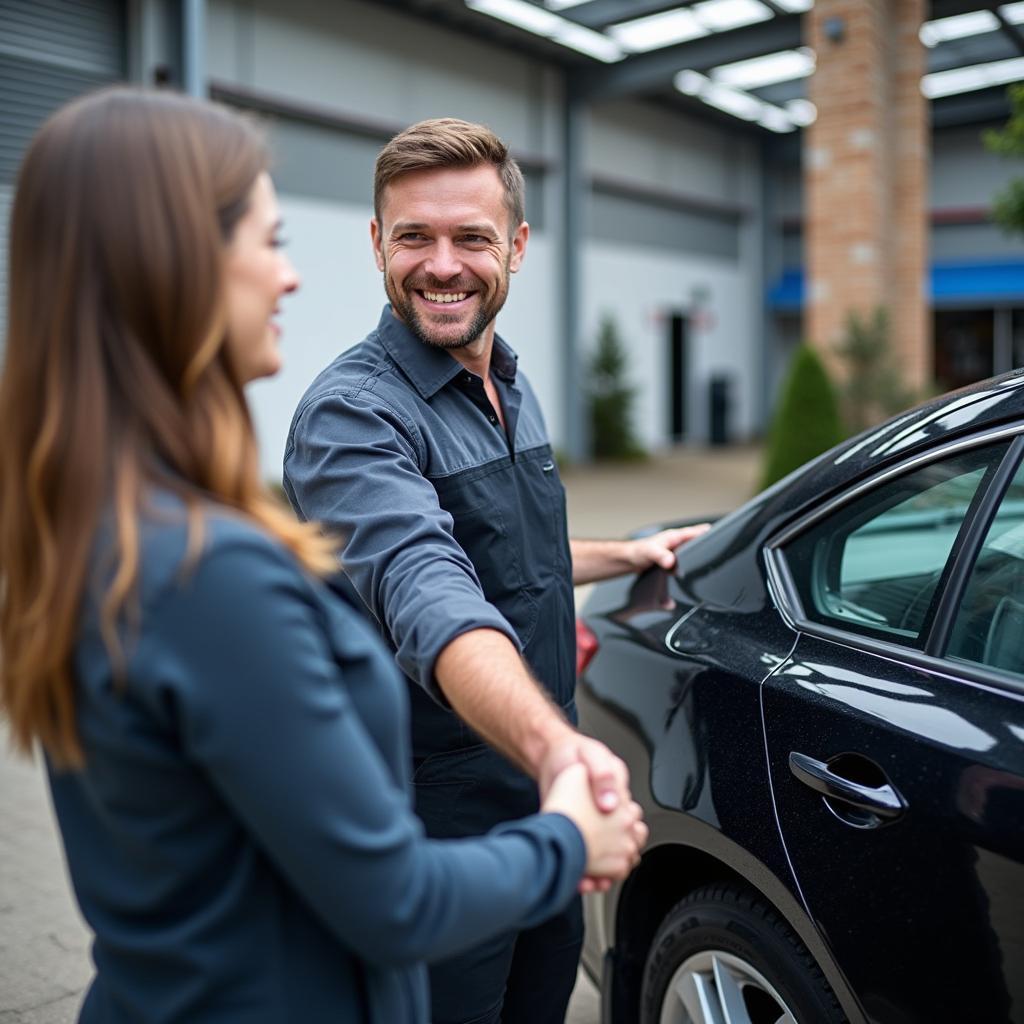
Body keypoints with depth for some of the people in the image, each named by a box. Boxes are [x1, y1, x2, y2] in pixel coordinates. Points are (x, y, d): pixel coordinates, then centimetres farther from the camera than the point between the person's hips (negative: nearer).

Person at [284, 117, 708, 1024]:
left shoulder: (515, 390, 7)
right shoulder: (351, 413, -21)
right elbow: (427, 596, -40)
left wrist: (629, 554, 27)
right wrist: (552, 745, -54)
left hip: (546, 809, 8)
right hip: (434, 829, -8)